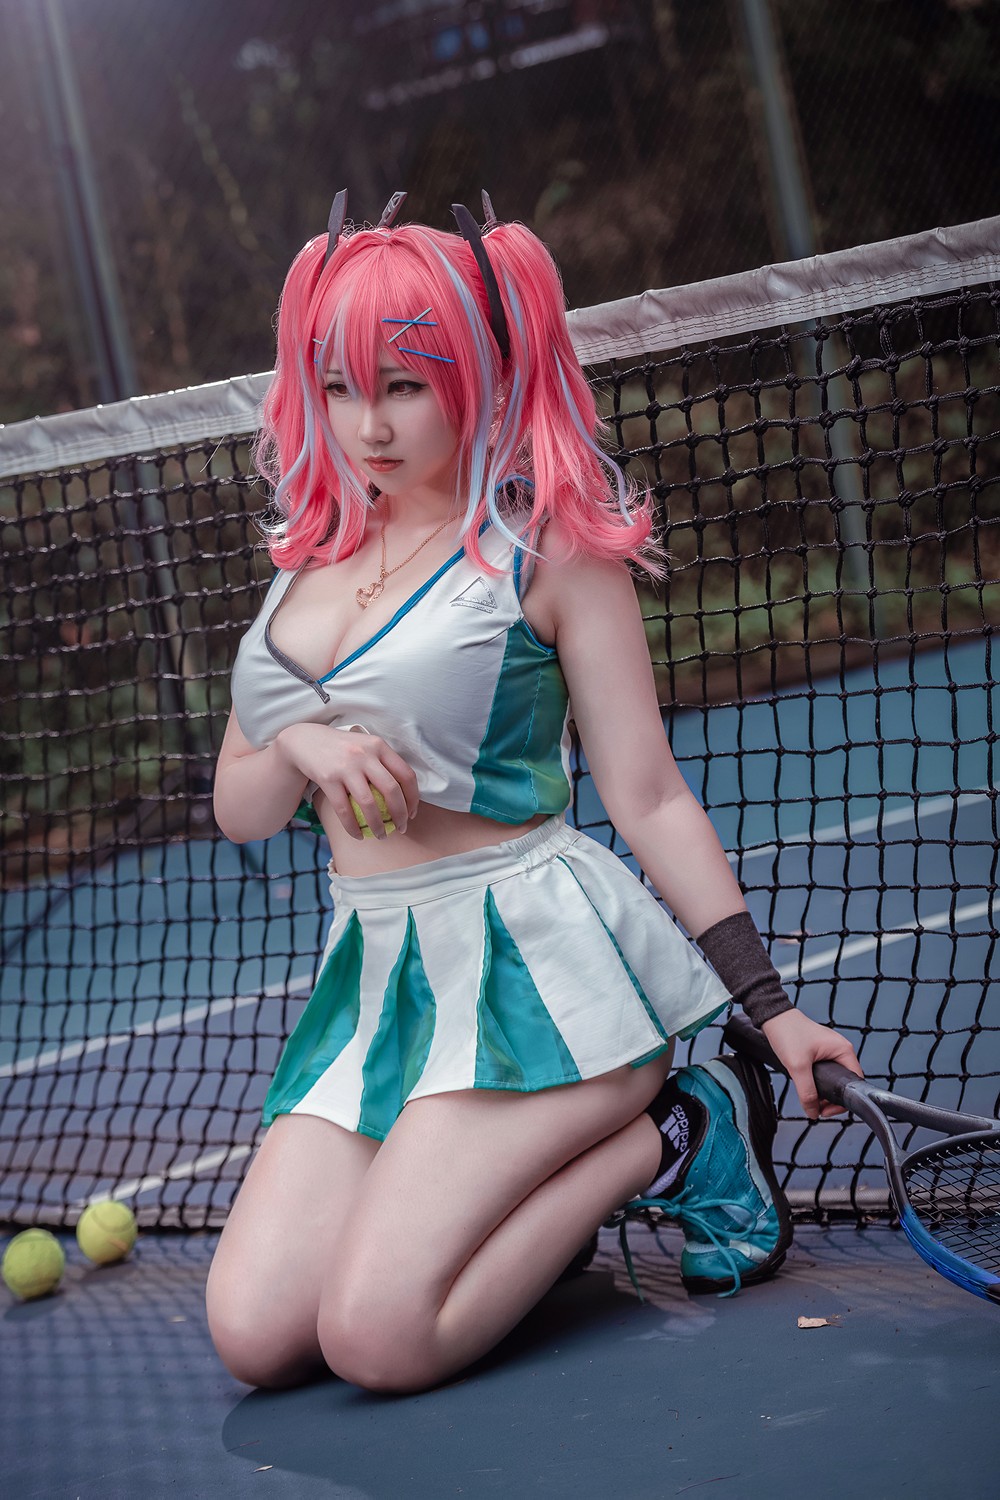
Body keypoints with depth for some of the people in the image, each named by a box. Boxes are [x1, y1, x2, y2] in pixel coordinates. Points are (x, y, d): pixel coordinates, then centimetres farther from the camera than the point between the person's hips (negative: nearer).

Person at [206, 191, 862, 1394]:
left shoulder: (550, 547, -4)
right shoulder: (312, 561, 13)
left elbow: (648, 798, -3)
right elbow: (237, 810, 15)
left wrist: (769, 1006, -7)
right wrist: (301, 747, -8)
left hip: (536, 960, -6)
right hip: (374, 973, 6)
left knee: (378, 1337, -21)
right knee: (255, 1335, -9)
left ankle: (671, 1138, 0)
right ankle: (533, 1189, 13)